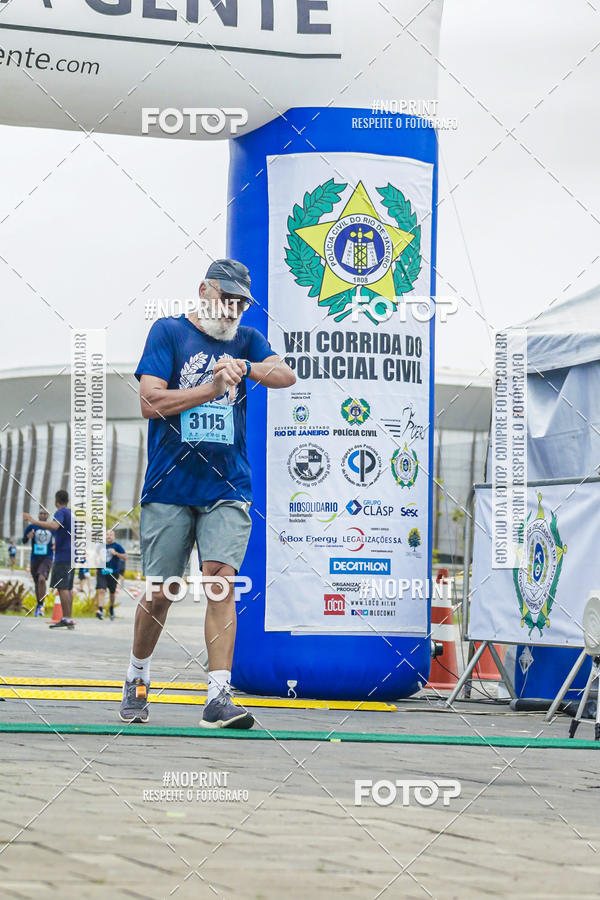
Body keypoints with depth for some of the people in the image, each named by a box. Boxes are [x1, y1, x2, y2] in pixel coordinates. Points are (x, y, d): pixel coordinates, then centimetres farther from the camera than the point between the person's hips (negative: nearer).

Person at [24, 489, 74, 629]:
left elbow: (54, 526, -31)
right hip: (71, 555, 9)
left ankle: (67, 619, -18)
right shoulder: (72, 513, 18)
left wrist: (33, 521, -30)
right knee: (68, 588, 10)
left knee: (62, 587, -12)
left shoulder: (61, 512, -10)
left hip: (62, 555, -9)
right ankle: (68, 619, 10)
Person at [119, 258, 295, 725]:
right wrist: (212, 388, -15)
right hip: (169, 489, -1)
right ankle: (137, 678, 28)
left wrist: (245, 367, -26)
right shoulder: (169, 332, 3)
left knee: (221, 582, -13)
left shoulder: (247, 340, 11)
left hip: (227, 489, 1)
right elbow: (151, 401, -7)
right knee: (159, 593, 5)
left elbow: (286, 375, -7)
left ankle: (219, 696, -17)